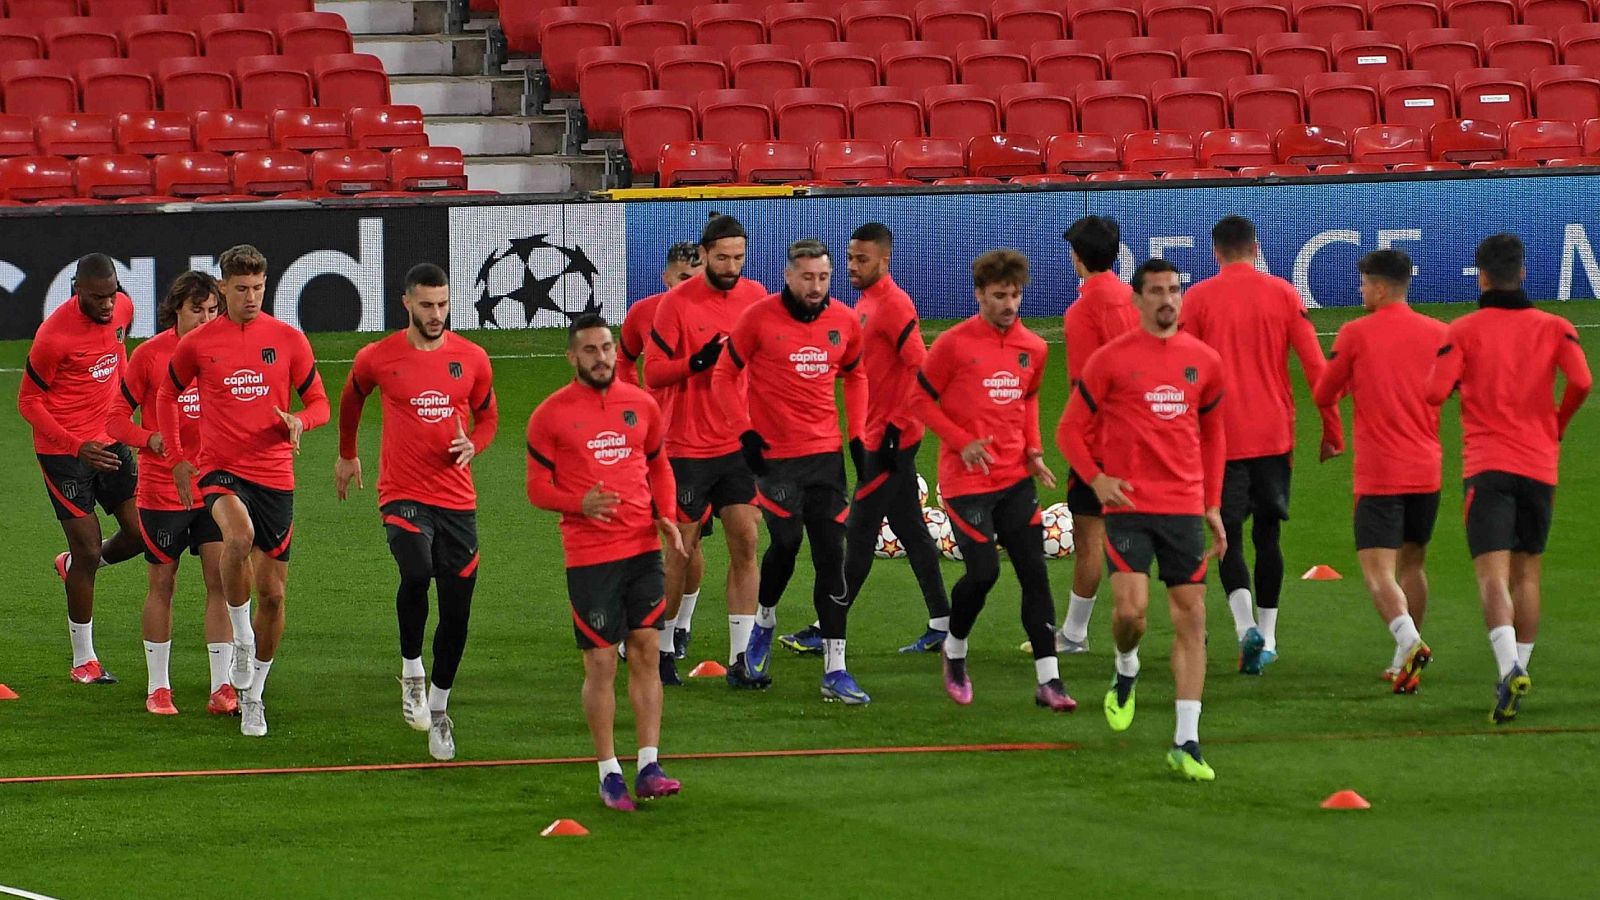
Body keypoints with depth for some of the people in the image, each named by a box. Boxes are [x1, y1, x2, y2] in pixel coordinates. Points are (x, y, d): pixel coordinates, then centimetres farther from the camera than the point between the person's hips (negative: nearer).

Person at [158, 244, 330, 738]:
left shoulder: (288, 340, 2)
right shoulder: (197, 344, 1)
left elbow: (319, 403, 8)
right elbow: (167, 397, 17)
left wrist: (299, 421, -14)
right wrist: (178, 457, 9)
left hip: (275, 475, 2)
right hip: (220, 470, -2)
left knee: (272, 593, 5)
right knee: (239, 535, -36)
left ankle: (253, 694, 24)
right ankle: (240, 636, -15)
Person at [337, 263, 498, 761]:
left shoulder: (472, 359, 3)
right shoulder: (377, 358, -2)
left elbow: (487, 416, 17)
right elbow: (351, 399, 19)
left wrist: (472, 445, -5)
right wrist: (347, 455, 31)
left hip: (457, 499, 3)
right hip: (403, 495, -3)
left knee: (456, 612, 3)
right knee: (416, 571, -30)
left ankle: (438, 706, 23)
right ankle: (412, 670, -7)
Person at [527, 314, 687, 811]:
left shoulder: (641, 404, 8)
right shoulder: (550, 415, -3)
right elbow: (538, 487, -1)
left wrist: (666, 517, 2)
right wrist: (580, 503, -19)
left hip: (643, 547, 3)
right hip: (589, 556, -3)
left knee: (646, 653, -1)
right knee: (600, 663, -1)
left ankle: (648, 767, 1)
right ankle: (608, 773, 7)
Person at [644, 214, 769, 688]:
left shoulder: (755, 296, 5)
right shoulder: (677, 302, -9)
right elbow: (653, 373, -10)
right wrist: (701, 360, -24)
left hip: (740, 444, 4)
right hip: (689, 447, -4)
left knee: (745, 542, -2)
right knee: (683, 548, 4)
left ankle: (739, 660, 1)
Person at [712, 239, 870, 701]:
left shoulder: (844, 321, 4)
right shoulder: (759, 319, -8)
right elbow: (724, 377, -1)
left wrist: (857, 436, 11)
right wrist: (746, 430, -12)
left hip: (826, 454, 4)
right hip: (774, 454, -3)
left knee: (832, 555, -1)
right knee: (786, 542, -8)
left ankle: (835, 670, 1)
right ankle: (764, 620, 26)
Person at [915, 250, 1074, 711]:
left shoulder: (1032, 348, 6)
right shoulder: (954, 344, -9)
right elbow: (922, 398, -3)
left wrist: (1033, 449, 7)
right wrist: (961, 442, -14)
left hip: (1015, 477, 5)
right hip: (967, 479, -5)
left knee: (1035, 572, -2)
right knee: (983, 571, -10)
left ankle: (1048, 680, -1)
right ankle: (955, 650, 20)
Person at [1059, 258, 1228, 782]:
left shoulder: (1204, 361, 8)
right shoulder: (1111, 360, -2)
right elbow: (1071, 429, 3)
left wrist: (1213, 505, 15)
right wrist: (1096, 479, -13)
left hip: (1186, 507, 3)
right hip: (1129, 505, -3)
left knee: (1191, 617, -1)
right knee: (1131, 608, -16)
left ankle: (1186, 743, 0)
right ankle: (1126, 674, 20)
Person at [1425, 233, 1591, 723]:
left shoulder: (1464, 330, 1)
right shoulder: (1554, 328, 6)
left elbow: (1435, 392, -10)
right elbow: (1581, 382, -9)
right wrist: (1558, 423, 10)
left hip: (1486, 466, -3)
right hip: (1539, 464, 3)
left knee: (1492, 574, -13)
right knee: (1527, 574, 16)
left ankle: (1510, 669, -33)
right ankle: (1519, 670, 16)